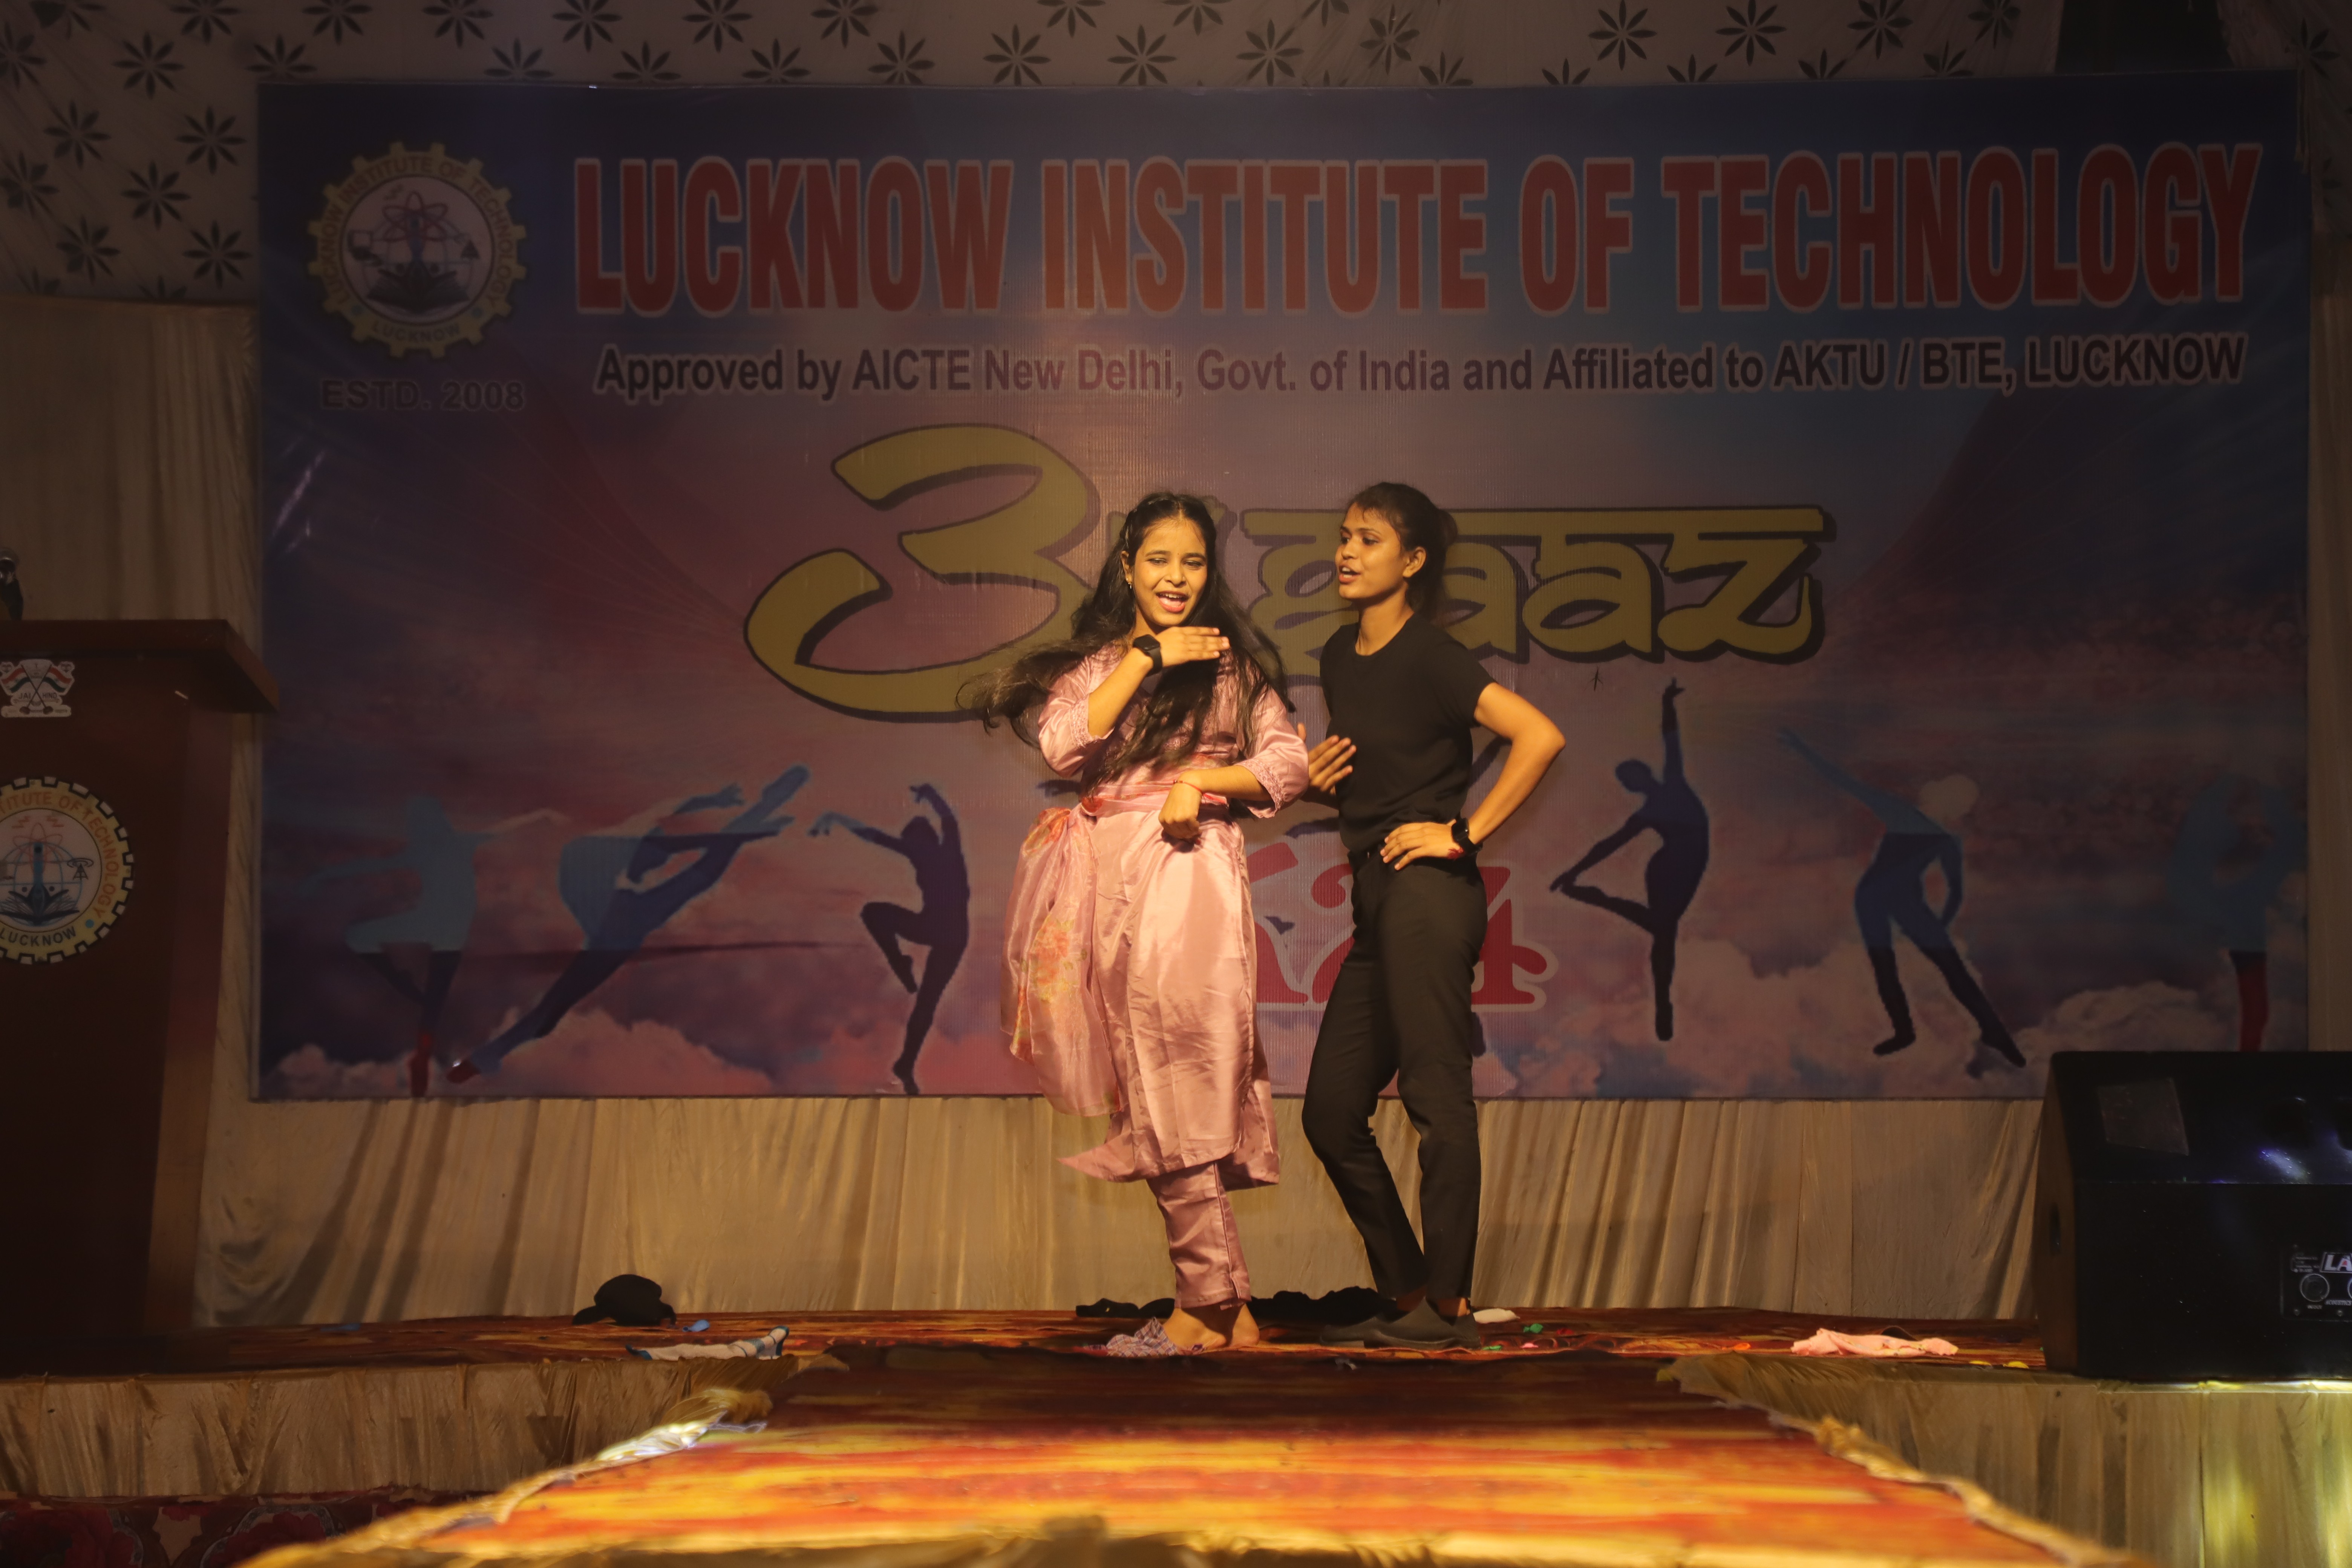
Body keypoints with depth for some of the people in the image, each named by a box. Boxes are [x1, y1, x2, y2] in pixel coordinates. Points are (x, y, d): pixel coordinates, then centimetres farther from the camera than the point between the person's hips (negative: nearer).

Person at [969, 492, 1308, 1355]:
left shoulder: (1234, 662, 8)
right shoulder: (1092, 662, 16)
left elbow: (1288, 765, 2)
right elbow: (1062, 746, -2)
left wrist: (1201, 781, -12)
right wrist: (1147, 658, -3)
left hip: (1190, 873, -4)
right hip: (1115, 880, 4)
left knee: (1176, 1096, -9)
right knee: (1156, 1099, 3)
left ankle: (1209, 1307, -3)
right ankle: (1227, 1310, 9)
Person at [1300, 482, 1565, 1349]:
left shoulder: (1430, 657, -9)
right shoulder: (1339, 656, 16)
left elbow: (1541, 736, -20)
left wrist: (1465, 833, -17)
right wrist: (1322, 780, 9)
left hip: (1428, 892, -9)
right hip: (1377, 904, 9)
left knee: (1436, 1097, -7)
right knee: (1331, 1112, 9)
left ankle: (1450, 1307, -3)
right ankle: (1407, 1294, 17)